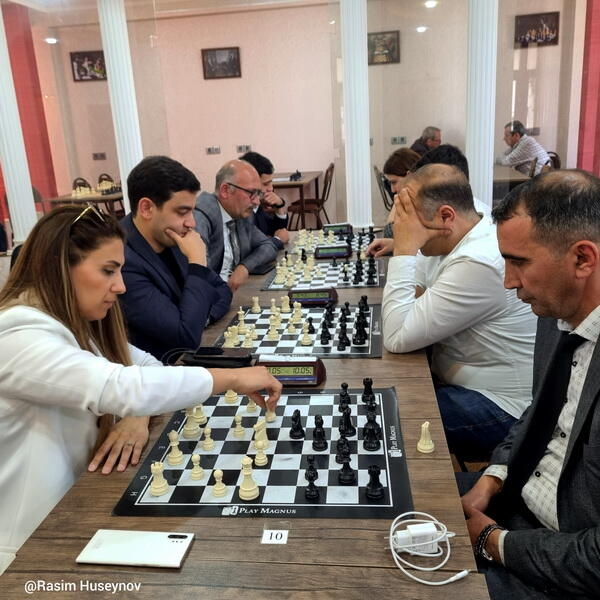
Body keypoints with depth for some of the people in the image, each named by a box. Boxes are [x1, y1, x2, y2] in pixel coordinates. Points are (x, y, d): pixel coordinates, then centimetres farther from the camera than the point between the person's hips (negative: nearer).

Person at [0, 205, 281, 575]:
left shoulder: (74, 323, 5)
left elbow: (146, 367, 1)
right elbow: (122, 388, -37)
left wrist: (136, 417, -20)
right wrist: (234, 379, -29)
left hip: (71, 511, 8)